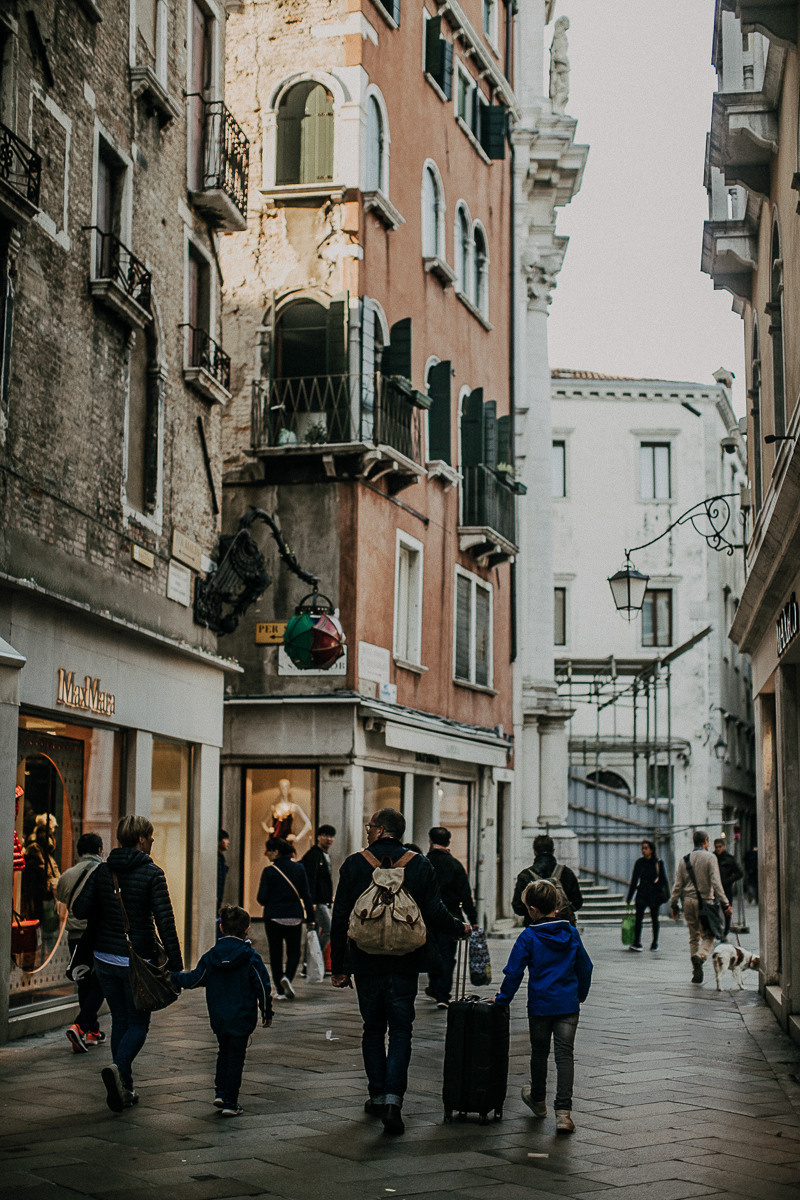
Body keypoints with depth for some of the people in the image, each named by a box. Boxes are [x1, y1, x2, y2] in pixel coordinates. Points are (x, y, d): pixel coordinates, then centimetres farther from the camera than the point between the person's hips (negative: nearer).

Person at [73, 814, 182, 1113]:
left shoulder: (103, 871, 2)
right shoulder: (151, 873, -11)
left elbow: (81, 909, -3)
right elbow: (164, 919, -15)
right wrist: (174, 962, -11)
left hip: (105, 957, 4)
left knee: (120, 1020, 15)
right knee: (138, 1023, 6)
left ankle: (124, 1089, 16)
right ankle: (119, 1069, -21)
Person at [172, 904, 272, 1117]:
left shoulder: (211, 956, -3)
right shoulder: (252, 958, -10)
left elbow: (195, 979, 1)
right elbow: (263, 988, -7)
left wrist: (174, 976, 16)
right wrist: (267, 1013, 4)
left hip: (218, 1018, 3)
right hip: (242, 1018, -3)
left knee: (224, 1052, 24)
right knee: (236, 1058, 4)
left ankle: (220, 1093, 21)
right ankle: (230, 1103, 5)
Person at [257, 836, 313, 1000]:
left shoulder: (269, 871, -9)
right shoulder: (299, 868, 0)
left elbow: (262, 898, -10)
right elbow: (305, 894, 0)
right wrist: (308, 914, 9)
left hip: (273, 917, -2)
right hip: (295, 917, 2)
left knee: (275, 953, 9)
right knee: (294, 951, 10)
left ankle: (280, 990, 10)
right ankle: (288, 977, -16)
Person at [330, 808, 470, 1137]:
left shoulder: (354, 864, -2)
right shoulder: (419, 865, -1)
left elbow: (340, 920, -1)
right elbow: (434, 912, -4)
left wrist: (339, 967, 6)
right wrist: (460, 930, 17)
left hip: (366, 962, 0)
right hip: (405, 963, 0)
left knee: (373, 1029, 15)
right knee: (400, 1030, 3)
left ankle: (378, 1096, 17)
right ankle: (393, 1097, -12)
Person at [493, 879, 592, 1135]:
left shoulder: (528, 937, -9)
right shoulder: (571, 933, 2)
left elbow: (514, 972, -8)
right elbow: (585, 967, 12)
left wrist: (503, 998, 6)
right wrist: (581, 994, 27)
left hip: (540, 1005, -2)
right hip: (568, 1005, 2)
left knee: (539, 1053, 17)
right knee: (565, 1054, -1)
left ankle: (538, 1100, 36)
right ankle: (563, 1111, -12)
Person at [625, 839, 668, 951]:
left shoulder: (658, 863, 0)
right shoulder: (639, 862, 5)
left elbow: (664, 879, 5)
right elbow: (634, 880, 10)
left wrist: (666, 895, -3)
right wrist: (629, 898, 10)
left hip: (654, 895, -1)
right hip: (642, 894, 1)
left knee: (654, 919, 7)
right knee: (638, 918, -13)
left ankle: (655, 943, 19)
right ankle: (637, 943, -15)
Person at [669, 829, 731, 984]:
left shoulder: (684, 860, 8)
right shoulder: (710, 857, -5)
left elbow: (678, 884, 7)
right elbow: (715, 882, -12)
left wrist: (673, 905, 12)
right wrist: (724, 903, -11)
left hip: (688, 901, 4)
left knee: (694, 937, 11)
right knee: (708, 935, 4)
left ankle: (696, 973, 8)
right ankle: (700, 956, -24)